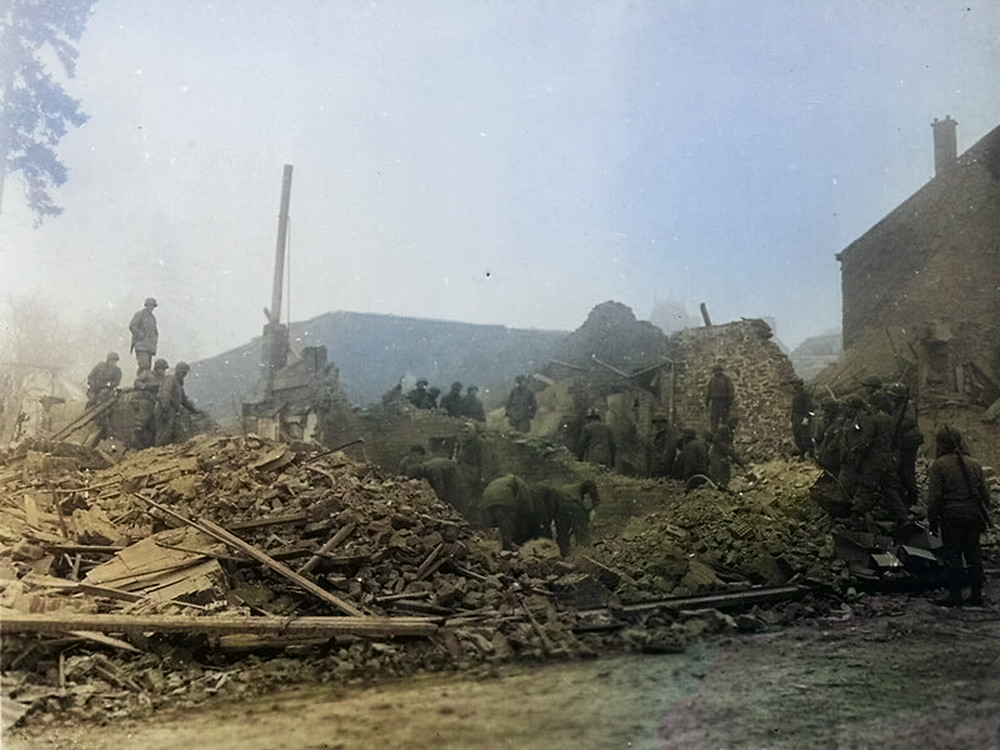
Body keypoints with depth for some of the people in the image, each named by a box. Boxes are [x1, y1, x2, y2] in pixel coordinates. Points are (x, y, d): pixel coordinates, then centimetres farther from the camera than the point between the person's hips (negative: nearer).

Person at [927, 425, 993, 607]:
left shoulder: (938, 466, -8)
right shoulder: (974, 464, 9)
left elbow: (934, 497, -10)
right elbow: (985, 494, 13)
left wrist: (932, 520, -3)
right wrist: (984, 518, 20)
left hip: (951, 518, -5)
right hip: (974, 517, 5)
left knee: (953, 557, 1)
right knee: (974, 555, 11)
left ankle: (955, 596, 4)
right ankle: (976, 595, 15)